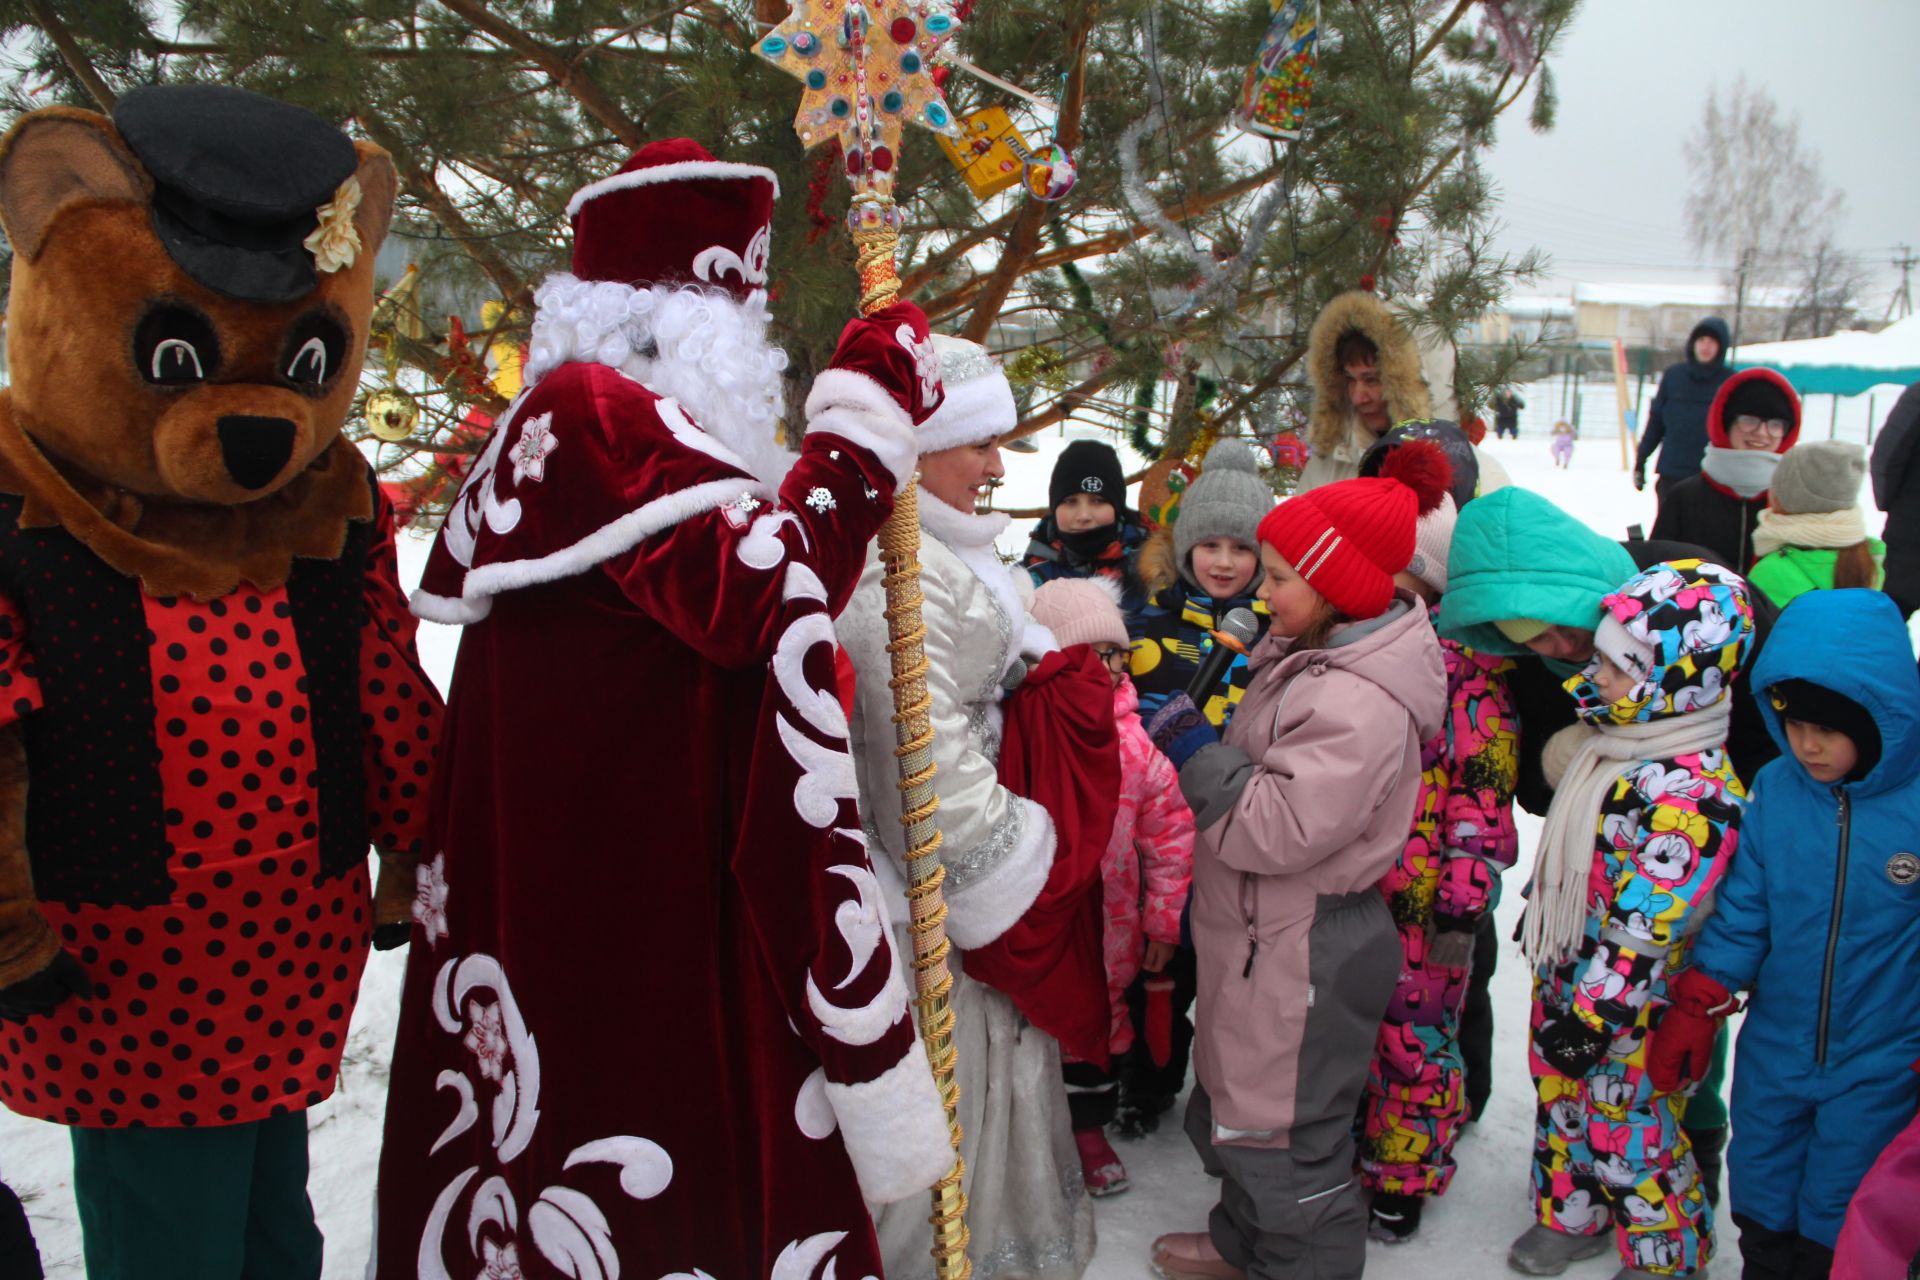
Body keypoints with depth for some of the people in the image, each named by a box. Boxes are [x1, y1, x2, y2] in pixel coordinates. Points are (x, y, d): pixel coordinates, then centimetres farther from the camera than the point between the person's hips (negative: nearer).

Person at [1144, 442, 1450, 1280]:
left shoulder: (1361, 705, -28)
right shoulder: (1310, 655, 5)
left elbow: (1279, 826, -31)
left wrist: (1196, 752, -25)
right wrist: (1202, 745, 6)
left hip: (1304, 954, -11)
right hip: (1264, 936, 11)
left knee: (1285, 1132, 7)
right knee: (1233, 1101, 26)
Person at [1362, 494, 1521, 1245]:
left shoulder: (1467, 662, -10)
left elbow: (1483, 792, -10)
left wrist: (1463, 903, -13)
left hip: (1421, 904, -5)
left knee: (1415, 1041, 9)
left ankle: (1404, 1180, 28)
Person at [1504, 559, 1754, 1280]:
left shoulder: (1693, 793, -30)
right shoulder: (1615, 740, -1)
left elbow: (1644, 929, -28)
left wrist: (1592, 1017, -23)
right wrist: (1539, 914, 23)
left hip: (1624, 1005, -8)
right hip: (1565, 971, 8)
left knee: (1624, 1128, 10)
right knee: (1562, 1101, 23)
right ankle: (1571, 1217, 46)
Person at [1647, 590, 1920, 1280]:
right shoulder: (1775, 788, -7)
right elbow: (1742, 908, 1)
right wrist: (1696, 1010, 0)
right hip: (1773, 1051, 3)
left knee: (1838, 1223, 12)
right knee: (1761, 1205, 19)